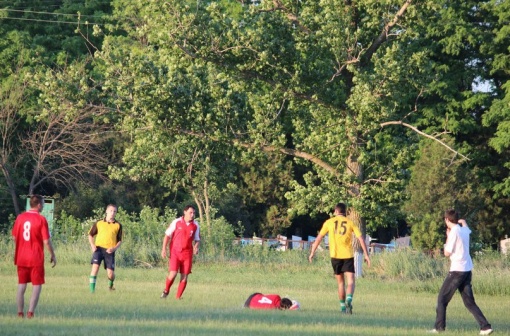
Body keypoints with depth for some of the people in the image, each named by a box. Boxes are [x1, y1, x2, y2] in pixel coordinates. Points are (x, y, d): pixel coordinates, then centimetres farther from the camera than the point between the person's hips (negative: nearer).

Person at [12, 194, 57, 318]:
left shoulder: (20, 217, 3)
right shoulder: (41, 219, -11)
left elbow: (14, 237, 9)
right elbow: (46, 241, -12)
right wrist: (52, 255, -1)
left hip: (21, 258, 5)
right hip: (36, 259, -5)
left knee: (21, 285, 12)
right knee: (37, 286, 2)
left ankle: (20, 313, 12)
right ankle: (30, 312, -7)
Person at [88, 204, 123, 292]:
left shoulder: (118, 225, 8)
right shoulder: (99, 223, 9)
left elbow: (120, 241, 10)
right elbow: (90, 235, 17)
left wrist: (114, 248, -9)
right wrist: (92, 245, 0)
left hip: (109, 251, 0)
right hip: (98, 248, 0)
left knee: (111, 273, -4)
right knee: (95, 266, -21)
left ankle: (110, 285, 31)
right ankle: (92, 290, -18)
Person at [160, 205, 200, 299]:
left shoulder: (195, 226, 4)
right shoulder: (176, 222, -3)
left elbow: (197, 240, 13)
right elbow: (167, 235, 2)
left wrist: (196, 247, -9)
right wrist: (164, 249, -5)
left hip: (187, 253, 3)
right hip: (175, 252, -3)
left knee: (184, 276, -2)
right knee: (173, 273, -14)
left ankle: (178, 297, 8)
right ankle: (166, 291, 12)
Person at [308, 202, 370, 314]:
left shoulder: (329, 222, 5)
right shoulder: (350, 223, 6)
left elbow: (319, 238, 6)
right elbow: (360, 238, 0)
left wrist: (312, 253, 13)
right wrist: (366, 255, 2)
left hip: (335, 256, 1)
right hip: (348, 255, -1)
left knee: (340, 282, 14)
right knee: (351, 281, -3)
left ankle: (343, 307, 15)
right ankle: (349, 299, -30)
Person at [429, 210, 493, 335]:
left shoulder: (454, 232, -11)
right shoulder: (465, 230, 13)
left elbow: (447, 253, -7)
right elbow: (463, 221, 40)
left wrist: (448, 237, 2)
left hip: (457, 270, -8)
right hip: (467, 270, 8)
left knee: (442, 299, 3)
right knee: (469, 302, 6)